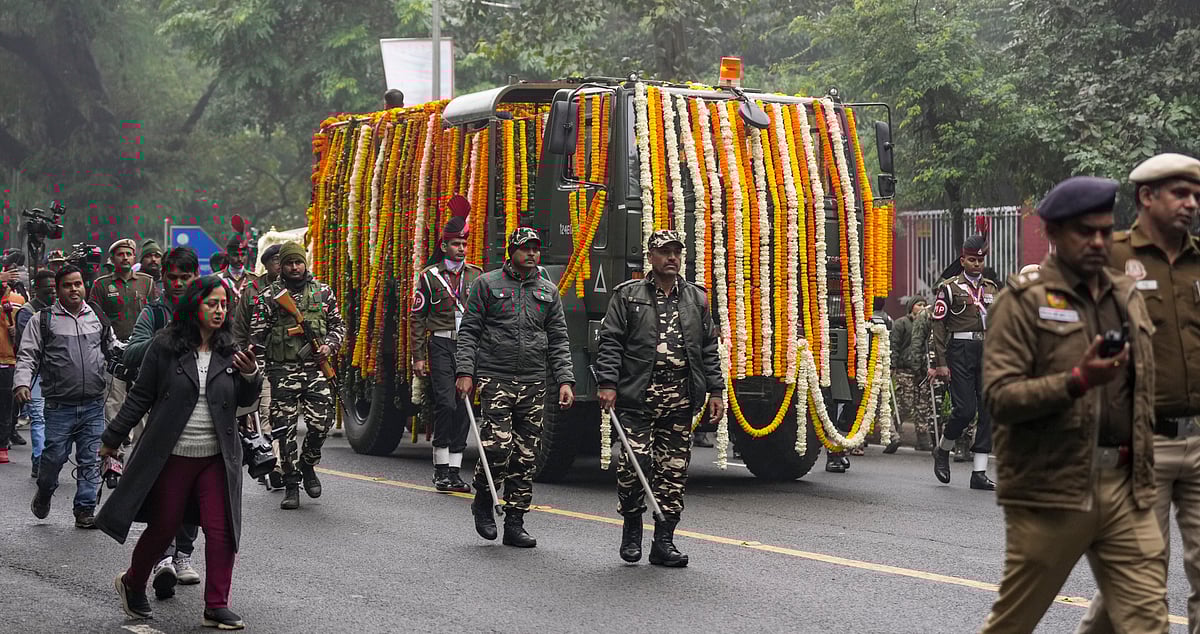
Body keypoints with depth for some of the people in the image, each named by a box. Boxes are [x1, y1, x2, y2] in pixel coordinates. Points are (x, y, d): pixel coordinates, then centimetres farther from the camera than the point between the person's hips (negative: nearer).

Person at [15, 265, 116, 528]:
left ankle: (85, 510, 11)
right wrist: (22, 383, -15)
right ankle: (44, 493, 27)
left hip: (94, 405, 3)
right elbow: (27, 356, -1)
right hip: (59, 406, -3)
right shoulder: (43, 320, 2)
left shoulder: (99, 319, 12)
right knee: (54, 455, -2)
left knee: (90, 460, 3)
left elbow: (114, 349, 22)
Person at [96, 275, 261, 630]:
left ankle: (217, 606, 6)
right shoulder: (166, 347, -6)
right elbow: (140, 397, 2)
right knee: (163, 527, 8)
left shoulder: (230, 351, 3)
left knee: (221, 530, -4)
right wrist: (113, 438, 6)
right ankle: (132, 584, 34)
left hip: (217, 457, 3)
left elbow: (245, 401, 9)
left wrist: (251, 375, -12)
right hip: (171, 455, -2)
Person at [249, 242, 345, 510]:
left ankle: (307, 464, 22)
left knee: (321, 422, -7)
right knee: (285, 428, -2)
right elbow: (257, 334, 2)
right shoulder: (269, 296, 4)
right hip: (283, 370, -1)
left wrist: (330, 345, -1)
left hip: (316, 368, 2)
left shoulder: (323, 292, 11)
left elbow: (338, 324, 19)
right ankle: (291, 485, 7)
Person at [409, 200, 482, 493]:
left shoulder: (476, 275, 11)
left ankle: (454, 471, 9)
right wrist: (418, 356, -3)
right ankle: (441, 470, -7)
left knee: (463, 408, 3)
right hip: (441, 345, -3)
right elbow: (417, 318, 3)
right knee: (446, 403, -14)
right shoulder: (430, 276, 3)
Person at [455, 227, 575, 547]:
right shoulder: (487, 284, 4)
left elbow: (558, 341, 14)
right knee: (498, 447, -16)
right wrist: (465, 372, -8)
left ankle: (514, 523, 9)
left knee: (525, 457, 2)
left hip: (533, 384, 4)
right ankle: (483, 502, 10)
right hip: (495, 379, -4)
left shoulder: (548, 292, 14)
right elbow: (468, 331, 3)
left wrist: (565, 380, 3)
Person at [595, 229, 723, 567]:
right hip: (638, 397, -3)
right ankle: (632, 528, 11)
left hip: (681, 399, 3)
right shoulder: (628, 295, 5)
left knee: (674, 469, 2)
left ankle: (664, 541, 8)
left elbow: (709, 349, 17)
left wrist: (714, 391, 9)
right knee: (635, 462, -11)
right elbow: (609, 341, 0)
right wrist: (607, 383, -10)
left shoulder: (696, 298, 15)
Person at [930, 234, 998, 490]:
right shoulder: (949, 288, 1)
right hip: (960, 352, -5)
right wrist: (940, 363, -10)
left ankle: (980, 473, 1)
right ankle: (942, 450, 17)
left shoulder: (991, 289, 16)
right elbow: (938, 326, -4)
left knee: (988, 410, -2)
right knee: (965, 409, -12)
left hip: (987, 353, 5)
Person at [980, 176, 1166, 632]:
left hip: (1125, 487, 5)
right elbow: (999, 396, -14)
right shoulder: (1025, 300, -5)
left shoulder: (1127, 298, 15)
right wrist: (1078, 380, -25)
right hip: (1050, 489, -5)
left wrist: (1143, 471, 17)